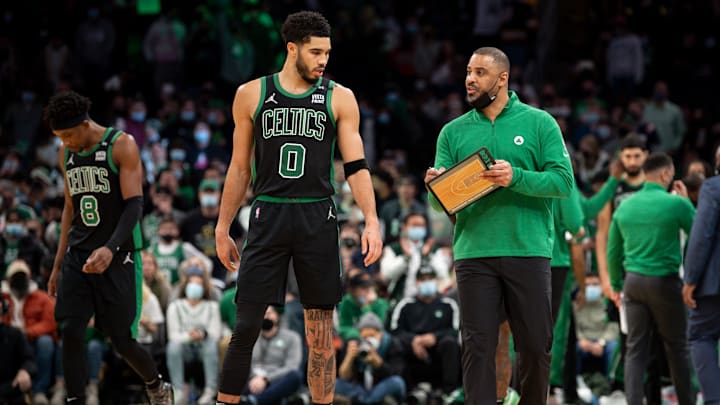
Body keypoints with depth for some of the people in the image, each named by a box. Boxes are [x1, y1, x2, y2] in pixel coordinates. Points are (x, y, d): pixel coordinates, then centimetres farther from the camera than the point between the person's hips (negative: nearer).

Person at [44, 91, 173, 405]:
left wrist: (110, 249, -30)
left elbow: (134, 205, -15)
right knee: (70, 333, -9)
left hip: (118, 257, -5)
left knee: (122, 341, -1)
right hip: (78, 256, 5)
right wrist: (58, 264, 16)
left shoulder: (122, 145, -9)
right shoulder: (66, 154, 10)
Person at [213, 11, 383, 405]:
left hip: (317, 220, 0)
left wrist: (371, 221, -10)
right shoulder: (252, 95, 6)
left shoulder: (339, 98, 5)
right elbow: (240, 168, 11)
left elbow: (356, 165, 2)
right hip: (268, 217, 0)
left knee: (320, 334, 3)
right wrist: (222, 229, 9)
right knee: (246, 325, -5)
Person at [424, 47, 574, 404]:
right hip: (474, 252, 1)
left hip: (528, 251, -1)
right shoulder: (454, 132, 11)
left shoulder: (538, 123, 4)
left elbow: (563, 181, -4)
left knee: (535, 345, 4)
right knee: (478, 347, -2)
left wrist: (516, 177, -19)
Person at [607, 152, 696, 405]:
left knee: (636, 349, 5)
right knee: (676, 346, 9)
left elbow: (613, 251, 13)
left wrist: (616, 285, 23)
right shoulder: (676, 204, -9)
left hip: (634, 281, 4)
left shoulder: (625, 207, 6)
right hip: (665, 281, -4)